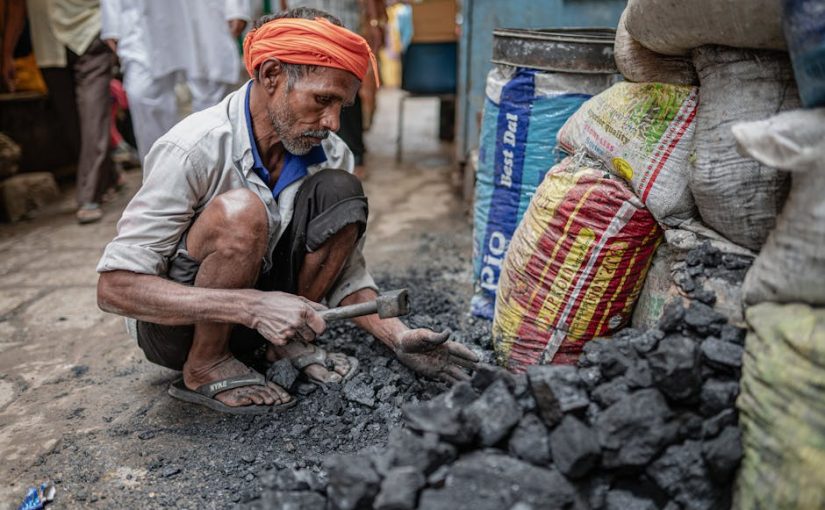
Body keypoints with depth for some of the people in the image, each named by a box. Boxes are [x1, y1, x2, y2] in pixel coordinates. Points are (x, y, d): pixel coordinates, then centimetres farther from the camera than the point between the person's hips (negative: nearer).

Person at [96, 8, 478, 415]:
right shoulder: (192, 150, -25)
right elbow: (115, 287, -26)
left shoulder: (329, 154, -9)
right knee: (241, 211, -33)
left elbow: (345, 272, -4)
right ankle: (204, 368, -12)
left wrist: (399, 338, -21)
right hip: (175, 324, -4)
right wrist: (253, 307, -36)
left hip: (259, 304, 5)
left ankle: (290, 343, -4)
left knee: (338, 191, -16)